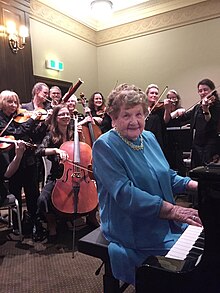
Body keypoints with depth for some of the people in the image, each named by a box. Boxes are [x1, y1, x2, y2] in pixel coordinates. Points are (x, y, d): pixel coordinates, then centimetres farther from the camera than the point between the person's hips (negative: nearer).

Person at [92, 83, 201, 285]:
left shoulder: (149, 137, 7)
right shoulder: (104, 146, -16)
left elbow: (168, 176, 16)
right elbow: (124, 194, -26)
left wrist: (192, 184, -1)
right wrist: (171, 210, -29)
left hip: (166, 222, 7)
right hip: (134, 231, -7)